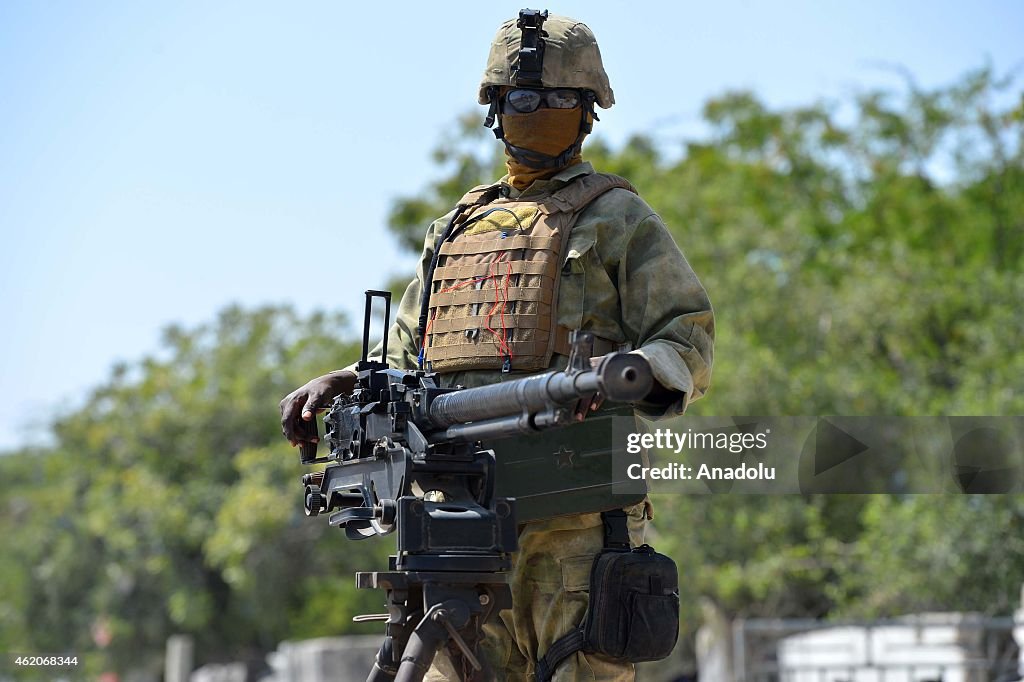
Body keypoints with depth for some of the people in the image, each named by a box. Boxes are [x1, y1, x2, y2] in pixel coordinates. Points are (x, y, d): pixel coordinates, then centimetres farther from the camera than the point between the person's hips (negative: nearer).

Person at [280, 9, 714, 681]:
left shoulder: (618, 218, 10)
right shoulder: (457, 228, 26)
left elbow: (689, 338, 1)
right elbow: (405, 358, 29)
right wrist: (345, 386, 8)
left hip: (575, 517, -5)